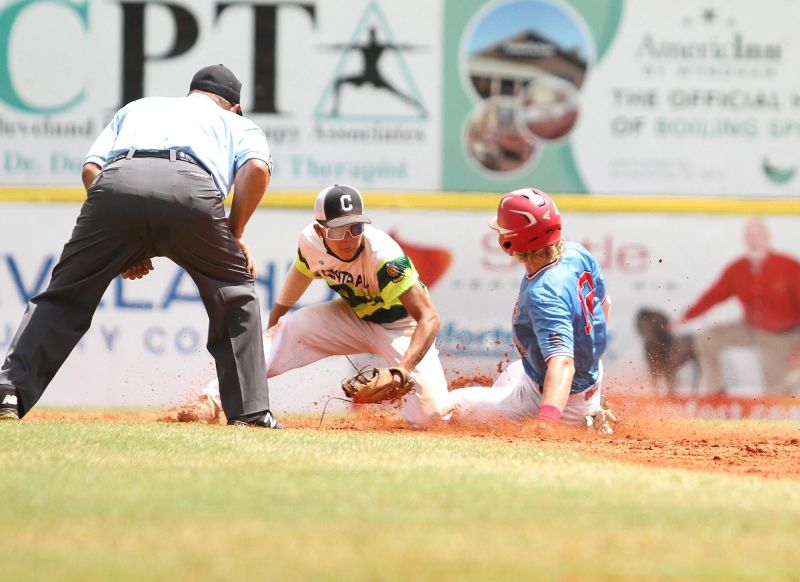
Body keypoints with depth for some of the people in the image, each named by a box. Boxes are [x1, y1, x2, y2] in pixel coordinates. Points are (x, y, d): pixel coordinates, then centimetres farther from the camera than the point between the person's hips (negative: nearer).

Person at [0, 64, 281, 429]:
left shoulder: (137, 108, 43)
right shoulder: (237, 124, 36)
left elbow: (91, 168, 25)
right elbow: (257, 167, 10)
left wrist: (125, 249, 26)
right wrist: (235, 232, 19)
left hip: (116, 183, 2)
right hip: (191, 187, -1)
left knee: (66, 294, 14)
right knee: (236, 292, 20)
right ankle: (250, 410, 15)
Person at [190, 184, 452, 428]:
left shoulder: (384, 257, -37)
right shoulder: (310, 241, -20)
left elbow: (429, 319, -41)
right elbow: (301, 273, 5)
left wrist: (403, 371, -56)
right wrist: (271, 326, 16)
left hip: (402, 324, -5)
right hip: (354, 314, 5)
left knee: (430, 416, -23)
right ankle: (211, 400, -14)